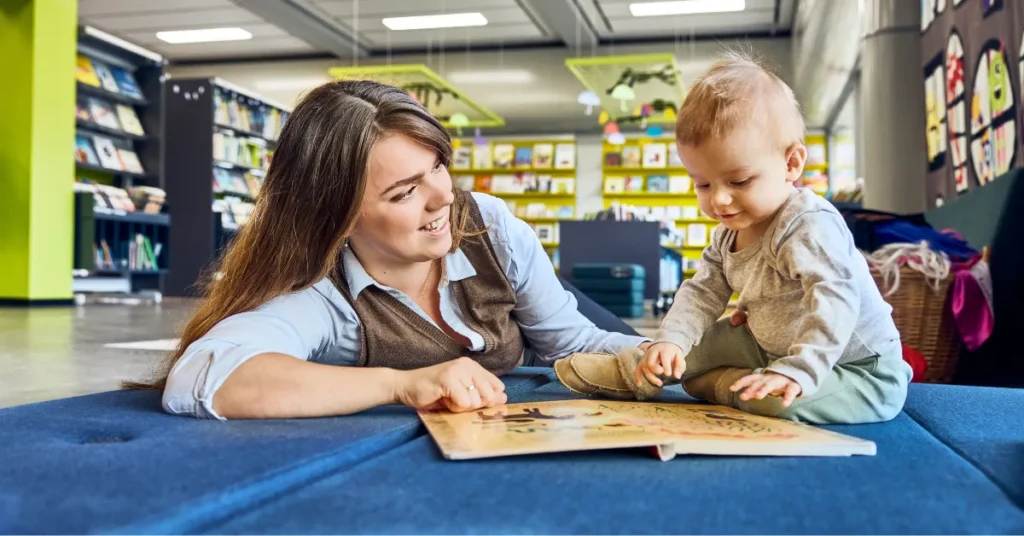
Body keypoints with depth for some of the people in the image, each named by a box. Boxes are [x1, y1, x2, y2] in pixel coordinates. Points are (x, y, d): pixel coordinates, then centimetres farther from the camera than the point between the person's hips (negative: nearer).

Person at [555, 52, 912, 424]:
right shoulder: (729, 233, 1)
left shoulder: (810, 226, -28)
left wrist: (798, 372, -47)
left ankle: (721, 385, -7)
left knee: (784, 403, -34)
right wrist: (672, 340, -13)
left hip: (861, 368, -9)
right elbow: (703, 291, 3)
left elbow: (836, 300, -38)